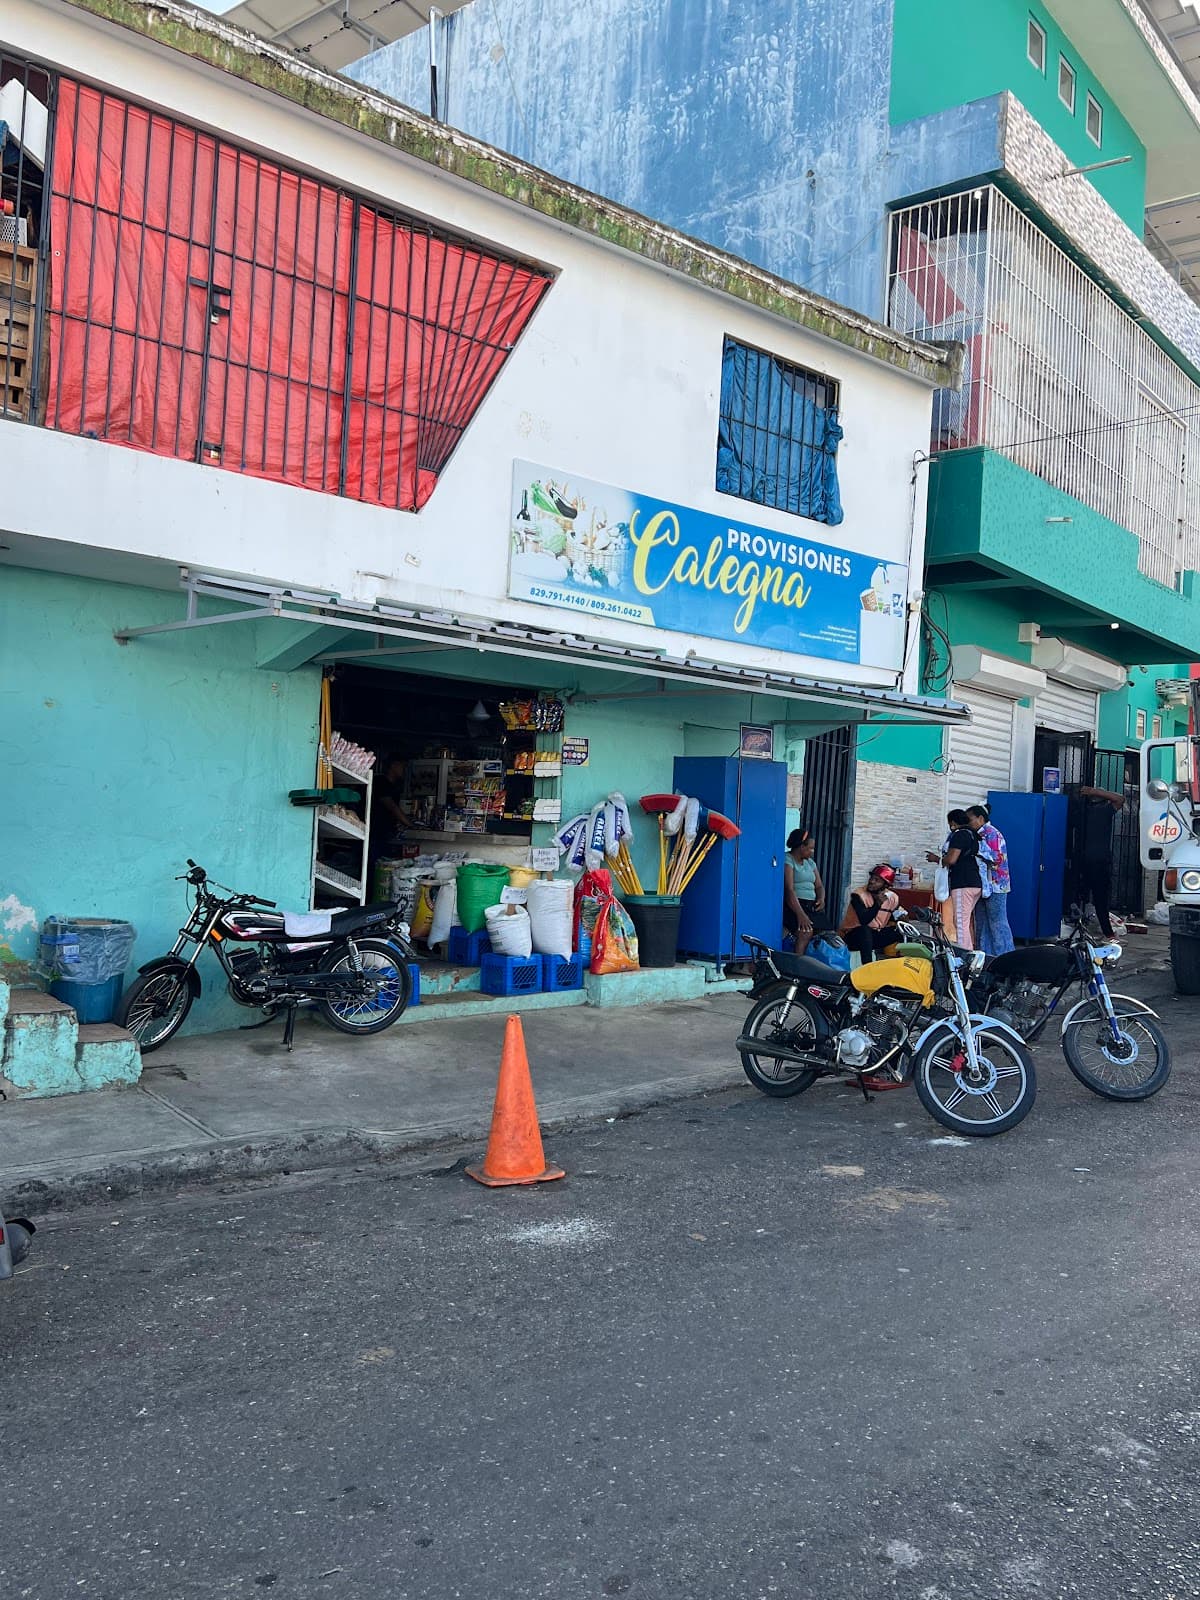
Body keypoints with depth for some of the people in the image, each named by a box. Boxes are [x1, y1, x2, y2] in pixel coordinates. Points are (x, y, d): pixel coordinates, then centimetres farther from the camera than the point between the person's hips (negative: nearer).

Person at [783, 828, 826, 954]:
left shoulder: (810, 862, 21)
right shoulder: (787, 860, -5)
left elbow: (819, 886, 24)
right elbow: (789, 889, -17)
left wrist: (821, 898, -2)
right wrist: (800, 914, -28)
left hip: (811, 906, 7)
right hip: (793, 906, -7)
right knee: (806, 932, -32)